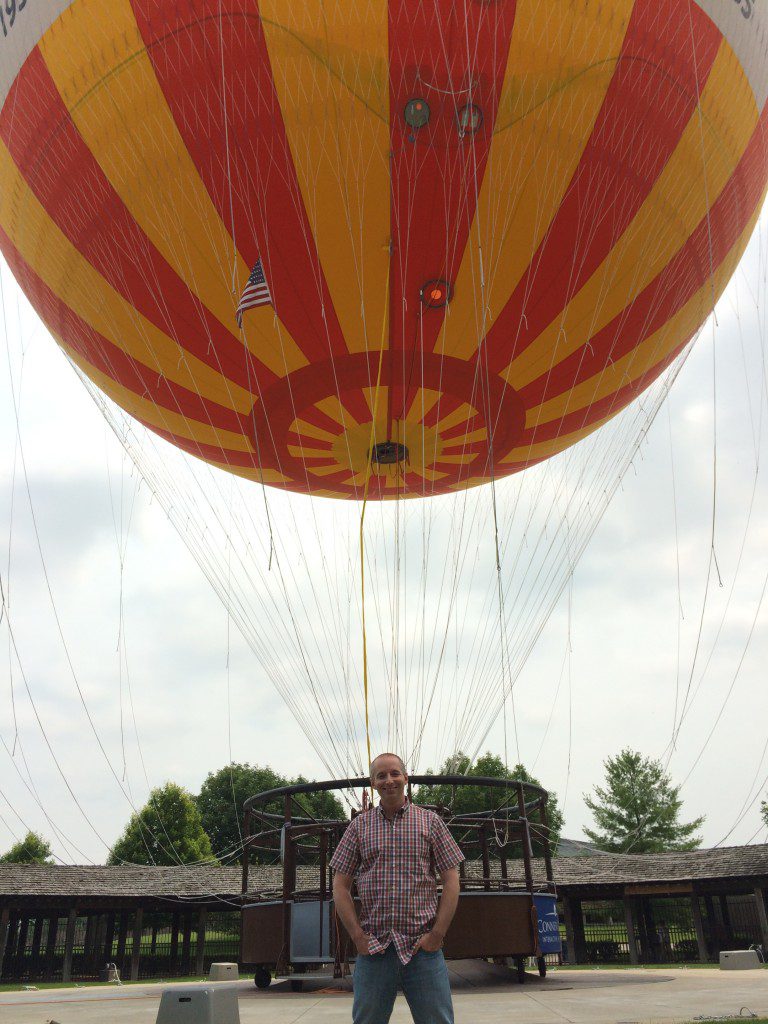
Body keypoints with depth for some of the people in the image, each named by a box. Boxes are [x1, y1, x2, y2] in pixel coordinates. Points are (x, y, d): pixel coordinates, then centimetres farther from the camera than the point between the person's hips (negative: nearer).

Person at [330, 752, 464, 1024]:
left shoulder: (430, 821, 6)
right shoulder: (359, 825, 8)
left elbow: (451, 881, 3)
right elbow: (340, 885, 7)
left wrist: (437, 933, -6)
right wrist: (358, 936, -3)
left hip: (423, 948, -1)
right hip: (373, 948, 1)